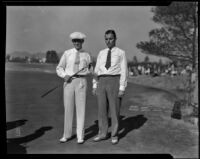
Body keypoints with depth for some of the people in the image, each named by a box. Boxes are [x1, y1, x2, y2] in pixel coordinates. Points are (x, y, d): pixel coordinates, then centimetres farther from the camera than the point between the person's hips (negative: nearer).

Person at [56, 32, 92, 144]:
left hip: (81, 82, 0)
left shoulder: (87, 55, 8)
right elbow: (59, 68, 9)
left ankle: (80, 136, 7)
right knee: (68, 108, 4)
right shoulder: (67, 53, 6)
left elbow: (90, 71, 16)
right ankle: (67, 134, 17)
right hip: (68, 82, 1)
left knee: (81, 108, -2)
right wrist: (64, 76, -11)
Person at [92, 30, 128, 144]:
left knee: (114, 110, 1)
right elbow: (97, 70, 15)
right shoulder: (101, 53, 16)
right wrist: (95, 86, 8)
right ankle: (103, 134, 18)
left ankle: (115, 135, 14)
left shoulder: (121, 53, 2)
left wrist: (122, 88, -12)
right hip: (102, 82, 4)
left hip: (114, 82, -4)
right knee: (102, 109, 6)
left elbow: (124, 71, -4)